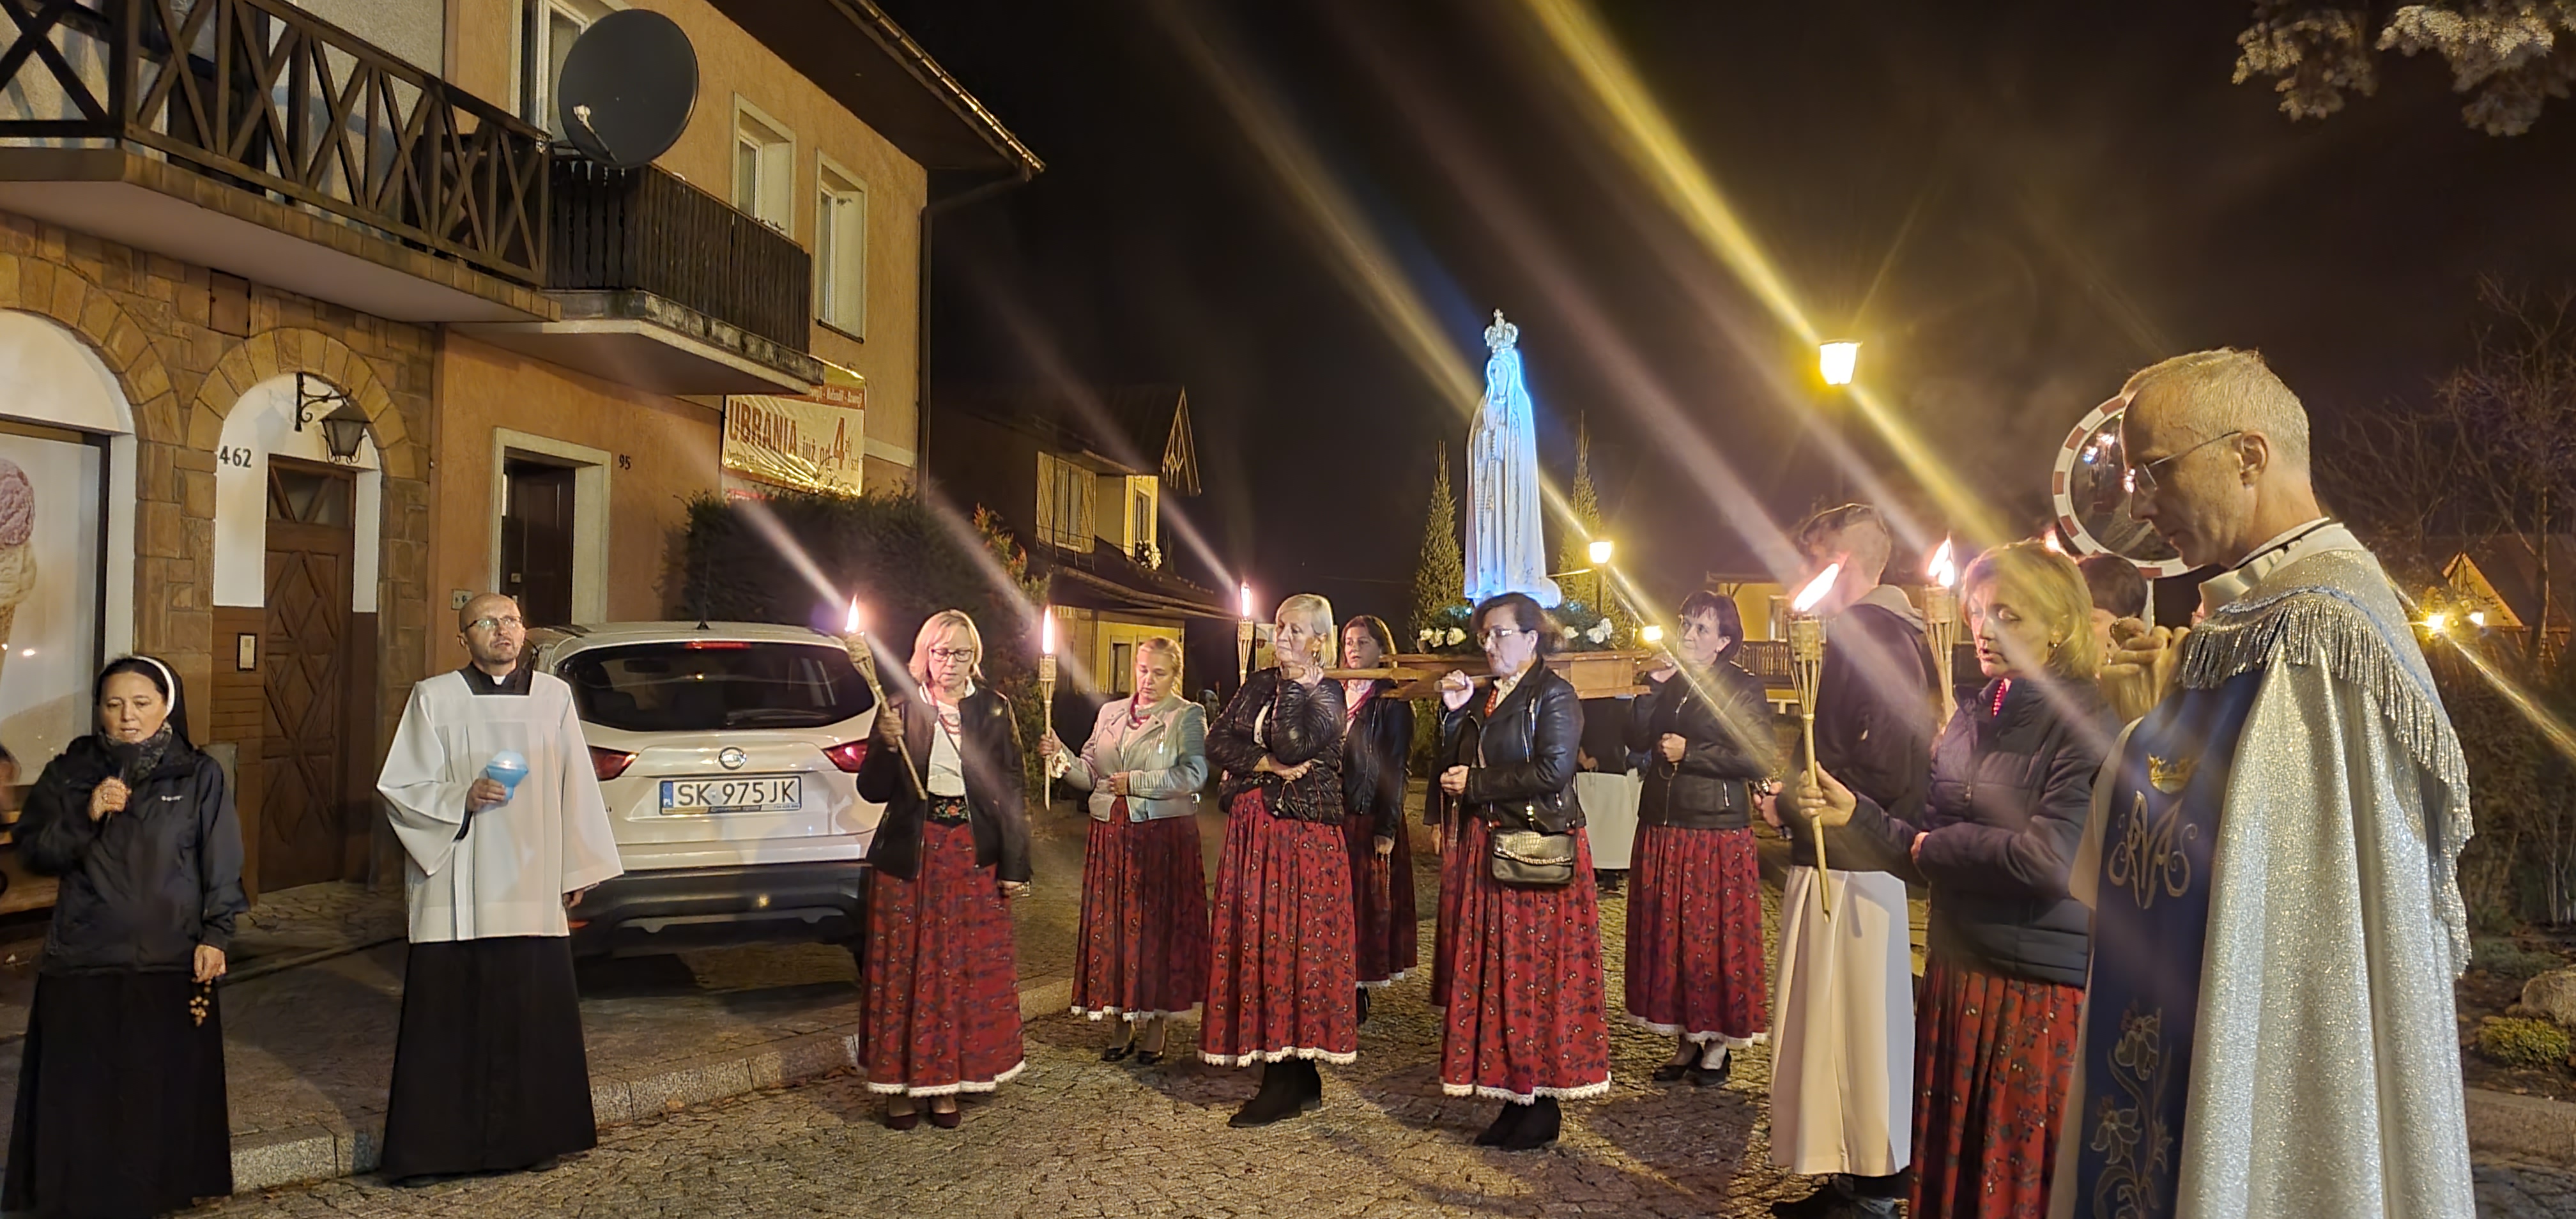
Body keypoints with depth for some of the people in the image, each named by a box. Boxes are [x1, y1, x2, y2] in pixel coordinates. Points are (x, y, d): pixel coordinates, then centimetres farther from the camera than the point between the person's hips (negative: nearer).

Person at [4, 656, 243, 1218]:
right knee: (81, 1093, 3)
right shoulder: (69, 773, 6)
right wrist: (84, 817, -13)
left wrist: (215, 935, -5)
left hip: (171, 961, -1)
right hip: (82, 965, 1)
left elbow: (221, 865, 2)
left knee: (164, 1094, 2)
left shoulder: (200, 776, 1)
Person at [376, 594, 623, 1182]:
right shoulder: (434, 699, 1)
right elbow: (398, 790, 1)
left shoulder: (553, 696, 7)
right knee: (447, 1022, 1)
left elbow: (575, 786, 10)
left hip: (533, 890, 2)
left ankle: (528, 1137, 19)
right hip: (457, 895, -2)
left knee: (533, 1018, 5)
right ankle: (434, 1146, 13)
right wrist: (463, 798, -16)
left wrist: (577, 869, 9)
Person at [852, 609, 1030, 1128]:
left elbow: (1011, 790, 2)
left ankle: (948, 1083, 17)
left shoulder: (993, 709, 4)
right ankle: (902, 1084, 15)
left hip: (973, 857, 1)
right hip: (910, 855, 0)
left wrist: (1014, 865, -2)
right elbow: (872, 791, 0)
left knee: (967, 970, 5)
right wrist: (888, 746, -18)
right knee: (904, 968, 4)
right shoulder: (900, 707, 1)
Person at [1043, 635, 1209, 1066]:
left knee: (1158, 925, 0)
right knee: (1112, 925, 5)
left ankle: (1157, 1026, 10)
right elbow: (1090, 774, 12)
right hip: (1111, 833, 5)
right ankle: (1123, 1025, 15)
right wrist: (1063, 757, -7)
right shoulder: (1110, 712, 14)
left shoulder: (1188, 716, -1)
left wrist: (1136, 783, -14)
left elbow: (1193, 775, -14)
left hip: (1165, 835, -5)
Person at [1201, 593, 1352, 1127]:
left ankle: (1290, 1080, -1)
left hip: (1303, 838, -6)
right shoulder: (1257, 685, 15)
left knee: (1292, 945, -7)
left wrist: (1296, 680, -12)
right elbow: (1218, 742, 4)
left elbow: (1293, 744, -19)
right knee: (1253, 940, 5)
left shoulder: (1326, 694, -3)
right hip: (1252, 832, 6)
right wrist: (1267, 764, -9)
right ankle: (1292, 1078, 13)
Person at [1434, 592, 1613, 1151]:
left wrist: (1475, 785, -12)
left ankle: (1543, 1107, 5)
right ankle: (1515, 1098, 15)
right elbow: (1457, 769, 14)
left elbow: (1553, 771, -18)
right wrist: (1455, 713, 2)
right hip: (1487, 849, 8)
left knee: (1536, 974, -4)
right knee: (1493, 973, 7)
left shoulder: (1553, 694, -7)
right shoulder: (1486, 699, 16)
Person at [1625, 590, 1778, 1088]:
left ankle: (1718, 1045, 14)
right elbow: (1637, 739, 2)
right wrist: (1653, 688, -9)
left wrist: (1690, 753, -13)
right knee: (1668, 934, 9)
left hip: (1718, 831, -5)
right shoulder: (1670, 683, 11)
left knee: (1715, 935, 1)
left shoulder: (1744, 687, -4)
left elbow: (1762, 760, -12)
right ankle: (1685, 1040, 20)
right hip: (1662, 829, 6)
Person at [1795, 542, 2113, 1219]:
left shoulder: (2084, 722, -12)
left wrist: (1934, 846, -9)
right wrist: (1855, 814, -4)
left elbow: (2051, 858, -23)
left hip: (2042, 987, -6)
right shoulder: (1971, 719, 10)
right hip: (1958, 975, 6)